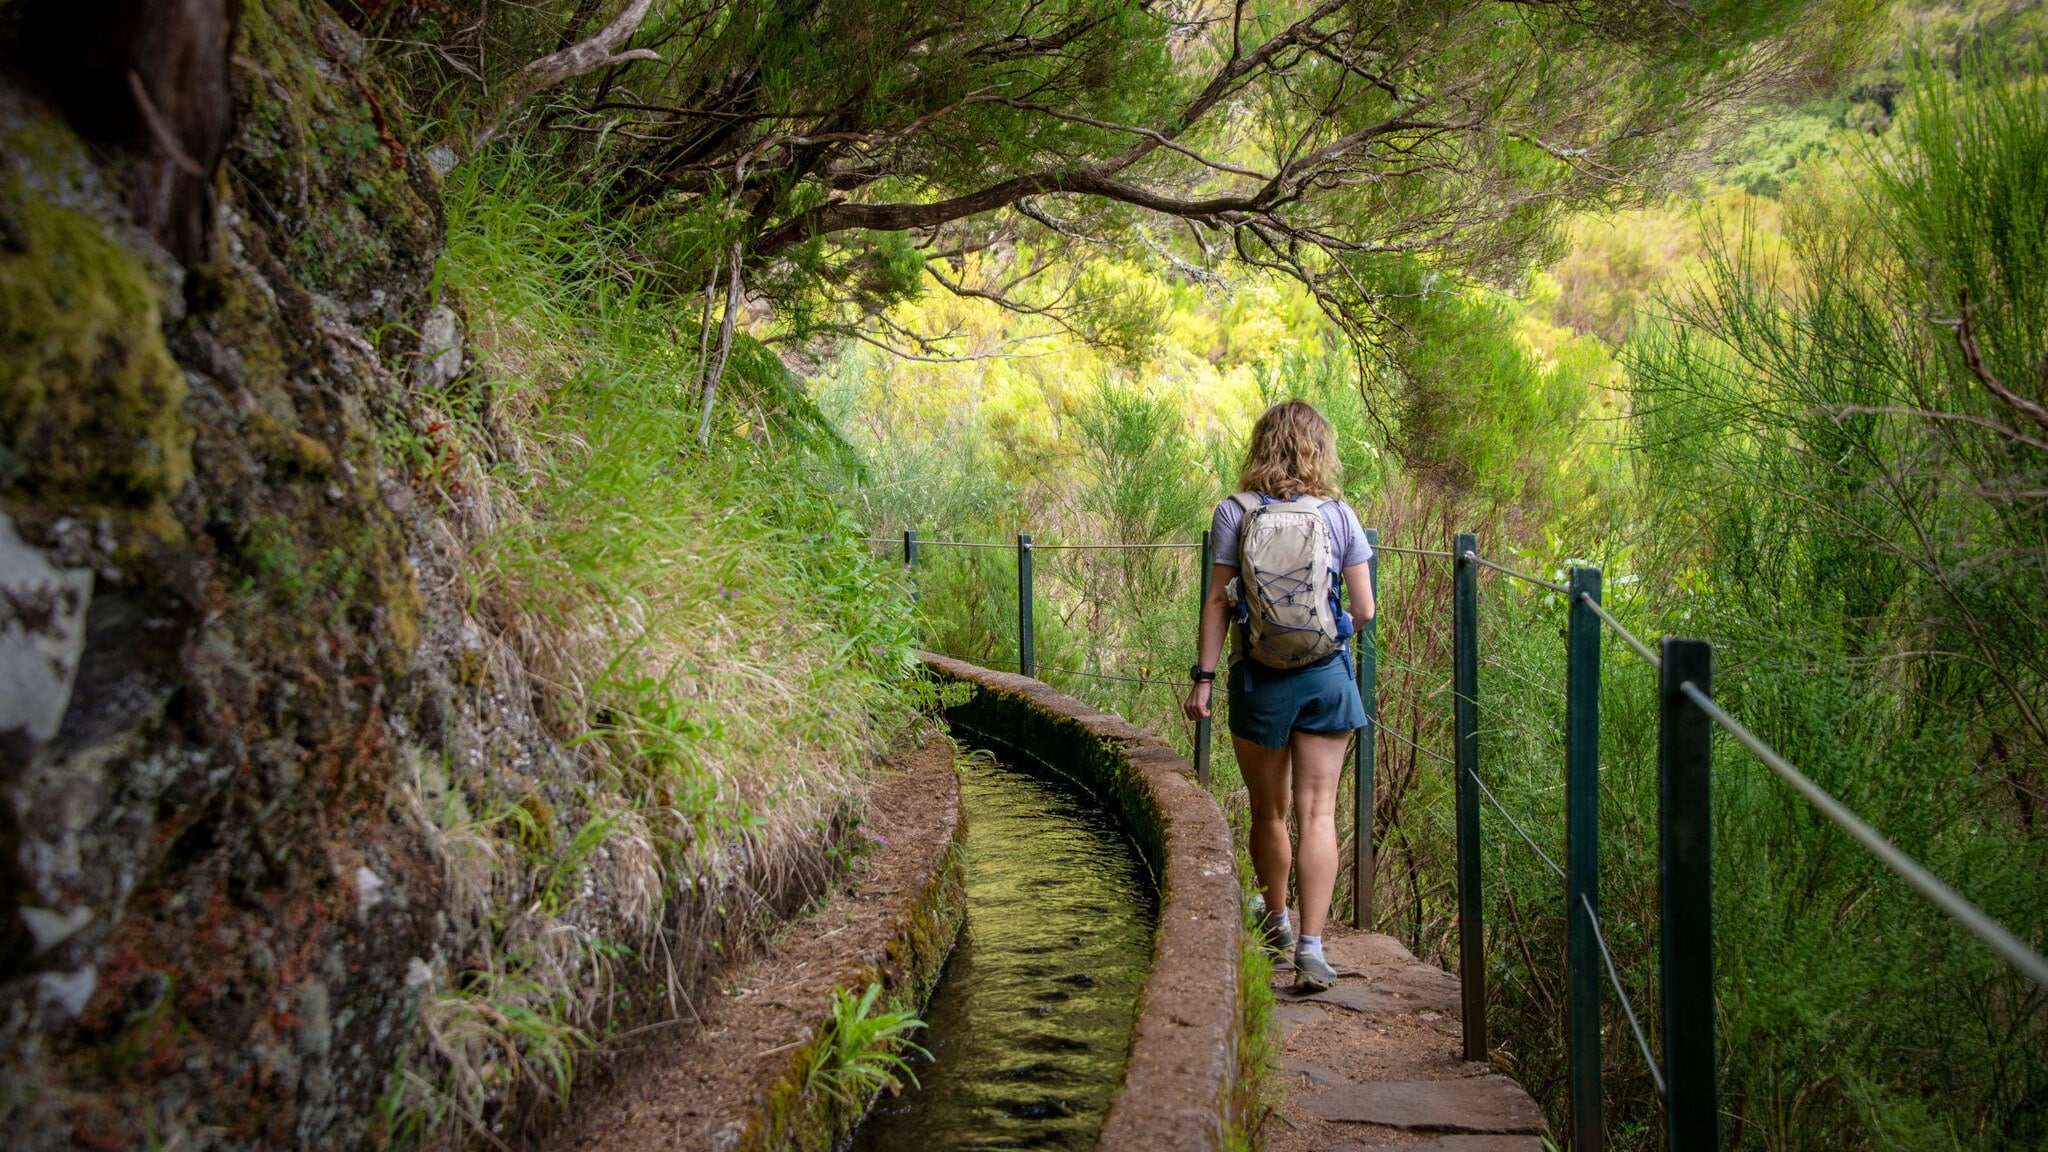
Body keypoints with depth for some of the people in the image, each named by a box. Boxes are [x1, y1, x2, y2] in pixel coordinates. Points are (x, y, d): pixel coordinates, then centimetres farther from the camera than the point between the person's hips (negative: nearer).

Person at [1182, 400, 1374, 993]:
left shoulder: (1234, 512, -4)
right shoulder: (1340, 515, 0)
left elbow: (1219, 600, -7)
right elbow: (1364, 610, 1)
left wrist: (1203, 676, -3)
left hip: (1260, 677, 0)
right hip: (1326, 675, 0)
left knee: (1269, 811, 16)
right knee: (1317, 812, 1)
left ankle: (1277, 922, 35)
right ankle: (1310, 945, -7)